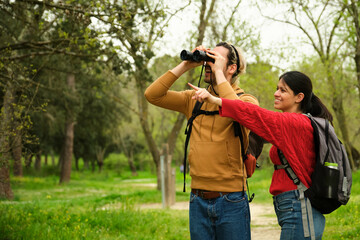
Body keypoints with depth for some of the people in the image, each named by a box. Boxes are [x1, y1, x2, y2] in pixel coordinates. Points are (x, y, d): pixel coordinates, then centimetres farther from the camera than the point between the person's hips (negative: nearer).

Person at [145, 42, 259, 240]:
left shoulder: (246, 100, -2)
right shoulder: (194, 99, 11)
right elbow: (152, 95, 4)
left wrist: (219, 74, -16)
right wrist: (184, 66, 0)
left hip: (230, 201, -4)